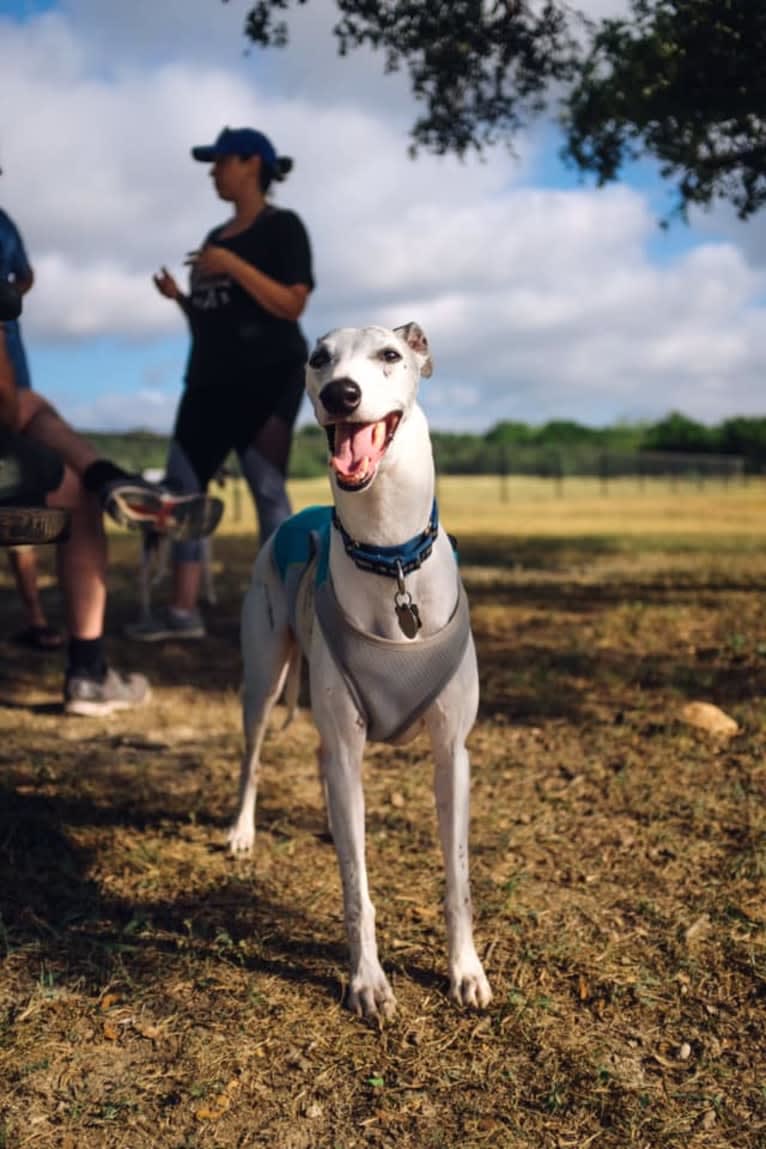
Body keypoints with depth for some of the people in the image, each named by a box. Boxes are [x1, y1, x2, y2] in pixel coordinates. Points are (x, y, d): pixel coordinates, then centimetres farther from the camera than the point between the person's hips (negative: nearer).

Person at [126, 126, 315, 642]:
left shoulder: (282, 226, -2)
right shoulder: (217, 236, 20)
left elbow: (292, 304, -14)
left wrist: (233, 266, -17)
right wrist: (179, 296, 6)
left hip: (268, 374, -8)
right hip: (213, 377, 8)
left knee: (267, 488, -9)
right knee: (182, 483, 1)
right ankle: (184, 611, 3)